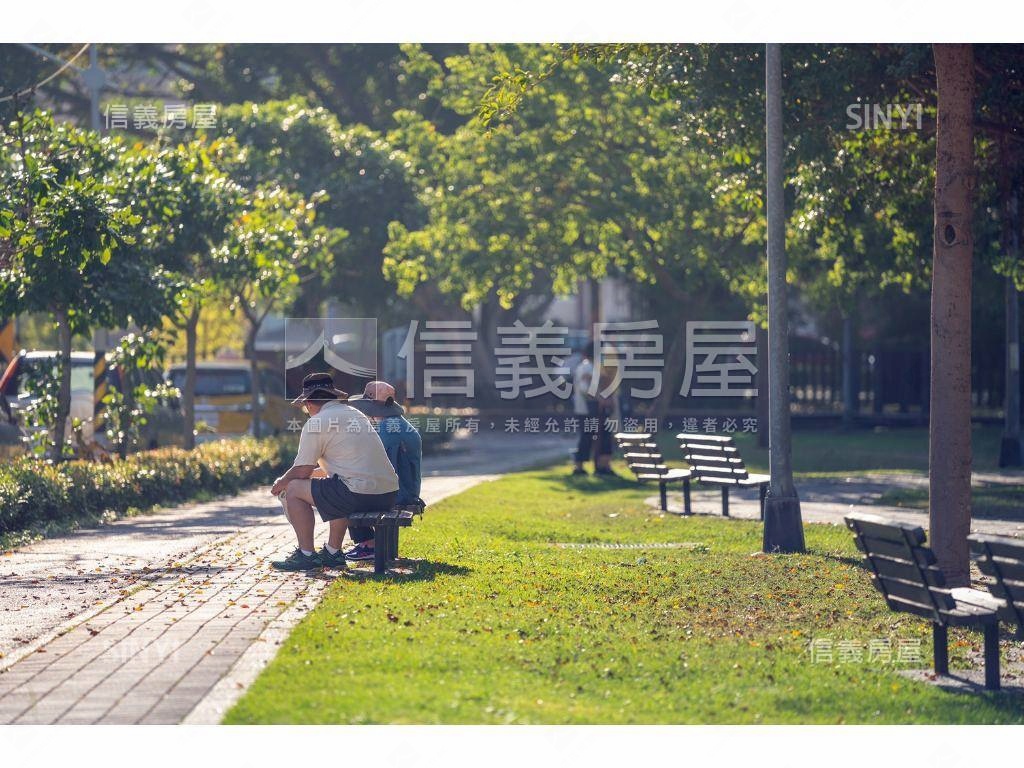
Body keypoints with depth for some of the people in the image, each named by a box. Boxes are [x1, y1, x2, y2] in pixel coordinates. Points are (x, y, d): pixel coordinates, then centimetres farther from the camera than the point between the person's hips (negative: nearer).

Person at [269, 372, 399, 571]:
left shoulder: (316, 422, -2)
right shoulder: (354, 414, 22)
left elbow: (302, 472, 0)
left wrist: (281, 483, 21)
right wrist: (315, 472, 40)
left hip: (359, 495, -8)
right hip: (389, 495, 8)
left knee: (294, 489, 5)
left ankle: (307, 554, 5)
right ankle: (333, 552, 30)